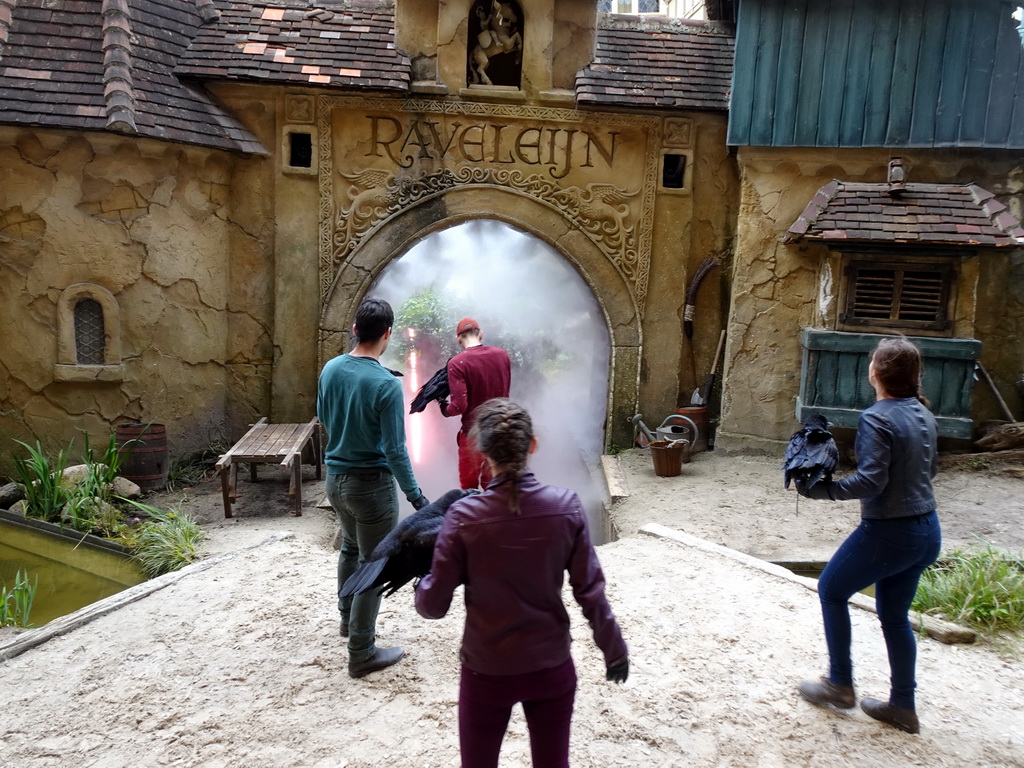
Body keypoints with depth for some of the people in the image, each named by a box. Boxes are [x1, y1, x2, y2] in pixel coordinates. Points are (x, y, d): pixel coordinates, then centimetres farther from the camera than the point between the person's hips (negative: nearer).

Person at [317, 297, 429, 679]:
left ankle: (348, 617, 46)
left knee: (351, 547, 28)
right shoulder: (386, 384, -23)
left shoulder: (330, 369, -3)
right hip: (371, 483, -7)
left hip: (335, 477, 7)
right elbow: (394, 450, -21)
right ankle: (361, 654, 16)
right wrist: (415, 494, -13)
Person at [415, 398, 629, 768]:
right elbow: (590, 591, -8)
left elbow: (433, 605, -12)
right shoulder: (566, 506, -14)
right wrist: (614, 649, 7)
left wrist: (423, 584, 10)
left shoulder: (464, 516, -19)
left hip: (487, 671, -1)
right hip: (552, 668, 2)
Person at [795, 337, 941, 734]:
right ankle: (903, 707, 29)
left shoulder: (877, 419, -21)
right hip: (926, 530, 8)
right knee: (895, 615, 20)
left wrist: (820, 489, -20)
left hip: (888, 533, -8)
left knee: (832, 590, 13)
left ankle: (840, 685, 22)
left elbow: (870, 482, -26)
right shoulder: (923, 414, 4)